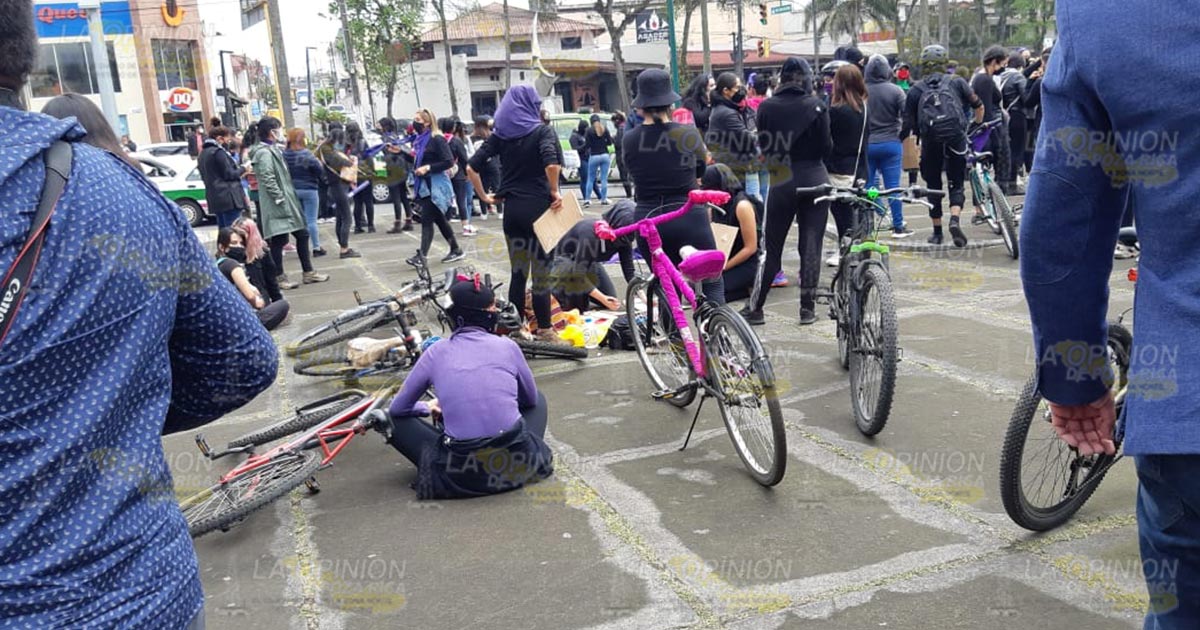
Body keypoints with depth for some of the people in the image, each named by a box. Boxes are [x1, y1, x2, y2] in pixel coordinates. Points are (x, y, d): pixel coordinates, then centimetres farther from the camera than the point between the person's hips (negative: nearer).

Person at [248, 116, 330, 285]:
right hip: (277, 206, -10)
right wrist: (280, 199, -22)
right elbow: (268, 180, -23)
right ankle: (279, 278, 8)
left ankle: (308, 273, 21)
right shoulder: (265, 153, -15)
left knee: (302, 234, 13)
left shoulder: (274, 150, 17)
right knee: (278, 241, -2)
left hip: (287, 202, 10)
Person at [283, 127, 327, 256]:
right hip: (309, 189, -5)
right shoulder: (306, 154, -16)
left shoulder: (284, 154, -3)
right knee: (311, 220, 2)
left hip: (293, 190, 5)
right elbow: (319, 171, -13)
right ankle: (316, 247, 6)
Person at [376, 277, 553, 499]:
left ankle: (435, 469, 10)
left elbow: (398, 408, 15)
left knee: (396, 419, 20)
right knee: (538, 399, 30)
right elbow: (530, 399, 19)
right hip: (517, 464, 1)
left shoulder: (436, 353, 3)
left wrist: (428, 407, 36)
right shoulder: (507, 346, 3)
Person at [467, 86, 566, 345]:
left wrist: (484, 196, 9)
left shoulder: (500, 134, 8)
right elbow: (551, 163, -22)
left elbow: (472, 168, 1)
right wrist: (554, 191, -9)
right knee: (541, 272, 3)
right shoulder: (542, 131, -4)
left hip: (512, 208, 5)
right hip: (538, 207, -4)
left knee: (517, 272, 13)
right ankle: (545, 330, 8)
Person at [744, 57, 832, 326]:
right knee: (811, 245, 7)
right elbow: (826, 146, -5)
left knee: (771, 246, 8)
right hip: (813, 179, -1)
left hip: (781, 182, 1)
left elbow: (762, 145, 3)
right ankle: (807, 307, 10)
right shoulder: (815, 106, -6)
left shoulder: (766, 107, -2)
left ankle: (755, 307, 8)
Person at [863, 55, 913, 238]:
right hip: (891, 143, 0)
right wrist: (902, 133, 9)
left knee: (865, 186, 7)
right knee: (893, 186, 3)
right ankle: (898, 226, 8)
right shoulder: (895, 91, -7)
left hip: (866, 145, 1)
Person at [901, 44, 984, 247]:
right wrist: (978, 127, 34)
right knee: (956, 184, 9)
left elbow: (908, 125, 6)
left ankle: (937, 232, 17)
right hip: (955, 137, -1)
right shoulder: (956, 82, 10)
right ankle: (954, 220, -16)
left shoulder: (915, 90, 10)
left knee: (933, 186, 13)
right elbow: (978, 106, 16)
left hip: (930, 141, 1)